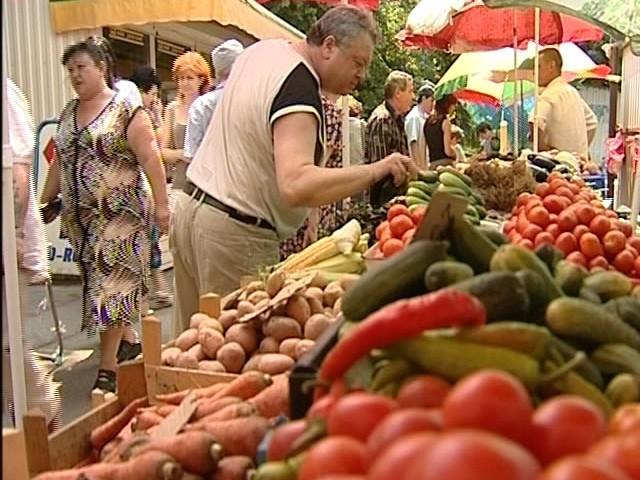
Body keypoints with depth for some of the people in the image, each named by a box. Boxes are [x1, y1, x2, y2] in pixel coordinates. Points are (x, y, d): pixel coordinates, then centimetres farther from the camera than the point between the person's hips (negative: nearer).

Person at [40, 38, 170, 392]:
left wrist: (161, 204, -17)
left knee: (112, 283, -6)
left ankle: (107, 368, -2)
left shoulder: (126, 111, -8)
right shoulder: (68, 113, 13)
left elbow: (150, 159, -12)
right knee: (96, 281, 12)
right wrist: (46, 201, 18)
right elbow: (59, 162, 19)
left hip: (119, 213, -7)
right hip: (79, 215, 7)